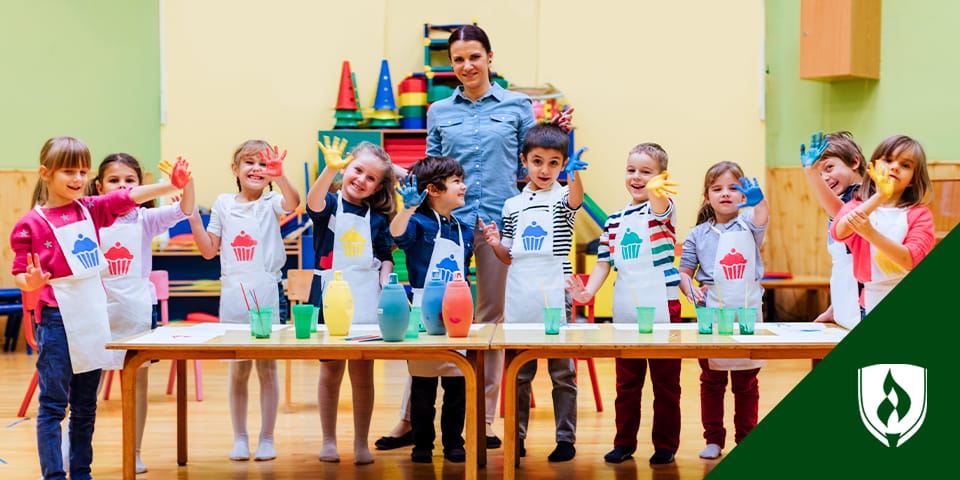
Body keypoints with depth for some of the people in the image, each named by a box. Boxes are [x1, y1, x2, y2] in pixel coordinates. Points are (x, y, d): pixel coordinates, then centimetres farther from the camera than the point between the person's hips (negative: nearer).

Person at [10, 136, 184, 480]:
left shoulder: (90, 209, 7)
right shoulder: (31, 224, -7)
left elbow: (131, 197, -1)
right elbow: (21, 276, -5)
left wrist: (170, 185, -14)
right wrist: (32, 282, -27)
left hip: (93, 318, 6)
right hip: (57, 319, -6)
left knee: (86, 405, 13)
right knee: (53, 405, -2)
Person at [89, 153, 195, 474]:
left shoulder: (145, 219, 1)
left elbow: (184, 210, -14)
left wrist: (186, 184, -32)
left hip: (138, 308, 1)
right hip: (100, 309, -1)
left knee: (138, 380, 7)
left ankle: (135, 454, 17)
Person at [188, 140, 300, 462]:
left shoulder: (271, 203, 0)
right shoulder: (223, 204, 8)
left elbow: (292, 203, -25)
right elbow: (209, 251, 10)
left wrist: (280, 176, -43)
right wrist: (193, 218, -1)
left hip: (266, 293, -2)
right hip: (233, 294, 2)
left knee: (267, 368, 3)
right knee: (238, 370, 8)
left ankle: (267, 438, 13)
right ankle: (239, 437, 18)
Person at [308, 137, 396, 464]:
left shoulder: (378, 218, 6)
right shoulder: (330, 205, -2)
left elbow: (386, 257, 12)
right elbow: (313, 204, -26)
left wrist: (385, 277, -9)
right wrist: (330, 169, -41)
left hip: (366, 301, 2)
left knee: (363, 374, 6)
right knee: (330, 371, 6)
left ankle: (361, 443, 17)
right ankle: (329, 441, 19)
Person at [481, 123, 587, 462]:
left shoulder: (563, 196, 0)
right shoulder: (512, 206, 10)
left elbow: (576, 199, -26)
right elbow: (510, 257, 15)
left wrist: (575, 175, -46)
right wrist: (495, 244, -6)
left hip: (555, 297, -3)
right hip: (519, 299, 4)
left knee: (562, 373, 4)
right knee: (518, 373, 10)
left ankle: (566, 438, 12)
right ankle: (517, 438, 19)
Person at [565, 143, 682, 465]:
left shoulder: (663, 208, -3)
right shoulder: (615, 220, 11)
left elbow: (660, 207, -29)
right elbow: (604, 262, 12)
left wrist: (657, 191, -52)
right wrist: (588, 291, -5)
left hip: (662, 311, -4)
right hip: (625, 314, 5)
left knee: (665, 382, 5)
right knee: (626, 383, 13)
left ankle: (665, 444, 16)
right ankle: (624, 442, 23)